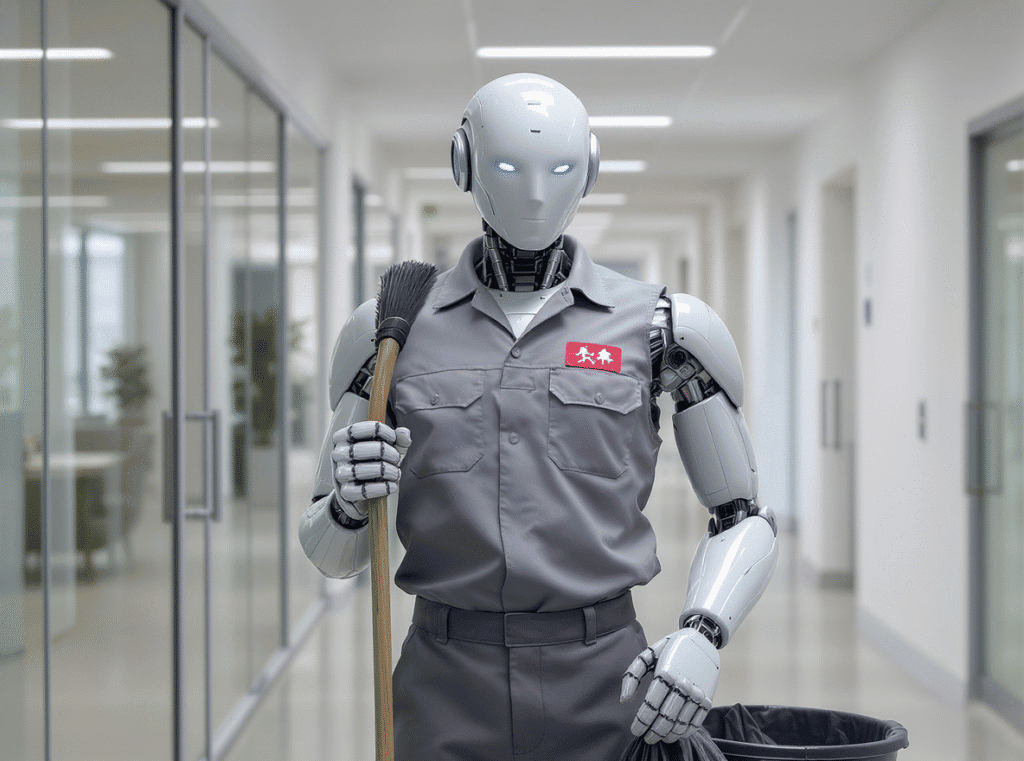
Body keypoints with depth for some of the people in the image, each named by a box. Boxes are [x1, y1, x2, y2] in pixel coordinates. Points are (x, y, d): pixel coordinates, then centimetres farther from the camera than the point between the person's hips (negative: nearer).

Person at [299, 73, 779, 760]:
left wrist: (703, 637, -11)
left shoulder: (660, 330, 1)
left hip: (605, 693, -1)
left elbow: (743, 519, 8)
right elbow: (333, 554, 9)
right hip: (446, 699, 1)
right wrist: (350, 503, -14)